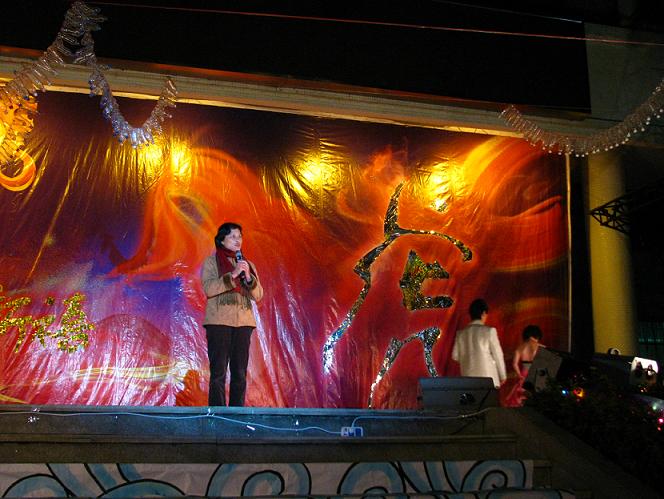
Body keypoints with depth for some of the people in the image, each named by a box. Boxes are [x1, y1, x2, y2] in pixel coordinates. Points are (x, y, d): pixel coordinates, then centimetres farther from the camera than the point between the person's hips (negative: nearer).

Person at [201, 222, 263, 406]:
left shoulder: (247, 264, 17)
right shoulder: (211, 261, 6)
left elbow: (258, 295, 8)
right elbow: (208, 288, -10)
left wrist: (248, 277, -9)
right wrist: (232, 275, -17)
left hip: (243, 322, 4)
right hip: (219, 322, -4)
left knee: (240, 372, 4)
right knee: (219, 372, -4)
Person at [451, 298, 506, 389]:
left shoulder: (461, 333, 4)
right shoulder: (489, 331, -6)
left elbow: (455, 356, 8)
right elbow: (497, 354, -2)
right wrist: (503, 375, 10)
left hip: (468, 379, 4)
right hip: (488, 378, -4)